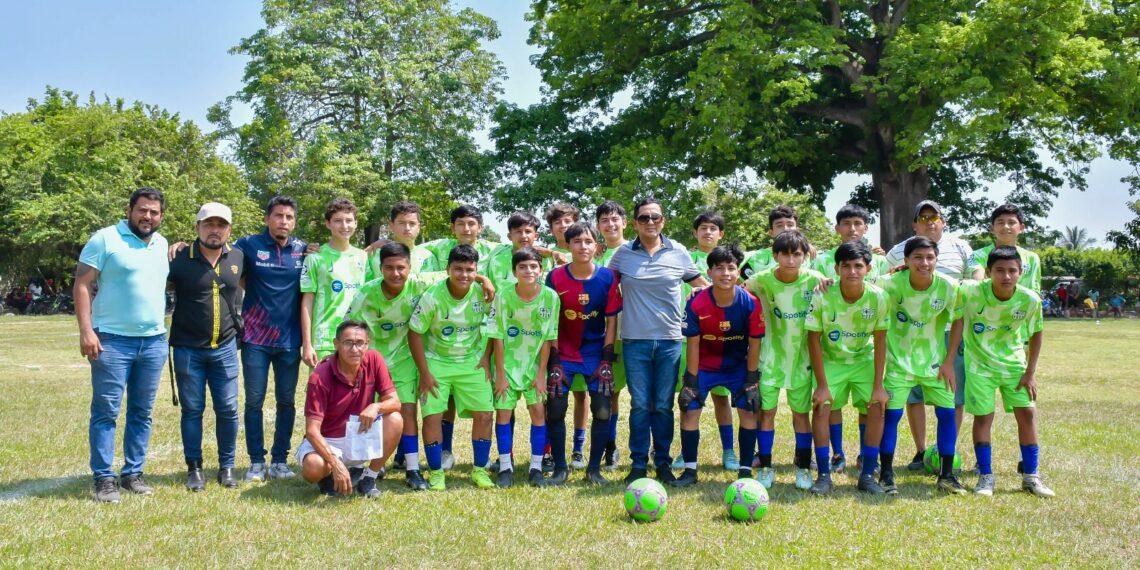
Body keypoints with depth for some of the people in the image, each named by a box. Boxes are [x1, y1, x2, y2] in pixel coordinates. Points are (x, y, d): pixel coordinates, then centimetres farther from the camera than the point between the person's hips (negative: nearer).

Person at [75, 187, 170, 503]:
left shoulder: (162, 244, 13)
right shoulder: (105, 239, -5)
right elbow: (82, 285, -8)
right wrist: (86, 330, -15)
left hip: (154, 342, 6)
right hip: (112, 340, -6)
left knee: (142, 413, 10)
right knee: (106, 412, -2)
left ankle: (133, 473, 18)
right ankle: (103, 478, 5)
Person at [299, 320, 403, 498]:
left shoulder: (374, 360, -11)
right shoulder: (320, 377, -23)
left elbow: (394, 402, -9)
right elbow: (312, 430, -26)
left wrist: (376, 407, -34)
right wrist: (335, 463, -39)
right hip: (327, 441, -4)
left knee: (395, 420, -23)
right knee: (313, 468, -36)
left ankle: (368, 477, -3)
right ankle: (329, 476, 5)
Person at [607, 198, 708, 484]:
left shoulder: (678, 252, 4)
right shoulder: (622, 254, 3)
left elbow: (702, 285, 14)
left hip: (669, 341, 0)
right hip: (635, 341, 0)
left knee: (664, 405, 6)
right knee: (640, 405, 3)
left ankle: (663, 462, 18)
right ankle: (638, 464, 13)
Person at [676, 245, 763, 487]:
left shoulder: (750, 303, -20)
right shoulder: (696, 304, -21)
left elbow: (754, 343, -11)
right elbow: (693, 344, -13)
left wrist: (752, 380, -10)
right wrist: (691, 381, -12)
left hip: (738, 365, 0)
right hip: (704, 365, 0)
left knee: (748, 411, -7)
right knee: (689, 410, -6)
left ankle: (745, 470, 8)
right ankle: (690, 470, 8)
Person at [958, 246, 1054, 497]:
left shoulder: (1030, 300, -17)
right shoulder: (971, 292, -26)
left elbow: (1035, 334, -2)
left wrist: (1030, 372, -1)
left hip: (1014, 364, 2)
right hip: (980, 364, -2)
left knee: (1027, 414, 1)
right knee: (983, 417, -1)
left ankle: (1030, 476, 16)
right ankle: (986, 477, 12)